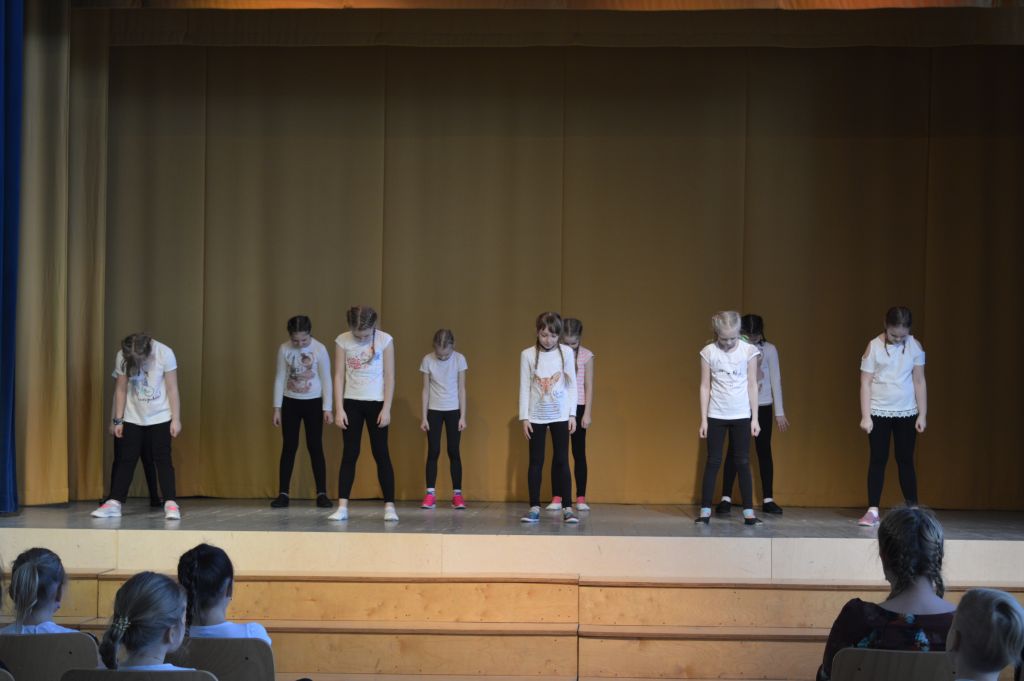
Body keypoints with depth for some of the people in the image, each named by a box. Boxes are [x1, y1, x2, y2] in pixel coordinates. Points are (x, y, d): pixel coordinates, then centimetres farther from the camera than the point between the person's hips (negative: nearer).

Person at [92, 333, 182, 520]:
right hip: (131, 418, 2)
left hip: (160, 418, -2)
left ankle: (171, 504, -2)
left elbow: (172, 389, -13)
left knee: (162, 459, -4)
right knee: (124, 460, 2)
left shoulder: (164, 354, -20)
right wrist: (117, 420, -3)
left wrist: (176, 419, -11)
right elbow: (120, 390, -6)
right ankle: (114, 503, 5)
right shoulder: (122, 357, -15)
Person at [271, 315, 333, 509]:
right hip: (290, 402, 2)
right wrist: (277, 408, -1)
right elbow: (280, 378, 0)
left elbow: (326, 380, -6)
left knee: (315, 447, 0)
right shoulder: (284, 349, -6)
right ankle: (283, 494, 7)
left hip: (313, 403, -2)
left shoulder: (319, 349, -11)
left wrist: (328, 408, -8)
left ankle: (322, 494, 5)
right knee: (288, 447, 3)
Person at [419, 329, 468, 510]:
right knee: (433, 452, -1)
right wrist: (423, 416, -4)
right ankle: (430, 494, 1)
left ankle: (457, 494, 5)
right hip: (434, 411, 0)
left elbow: (461, 389, -3)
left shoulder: (459, 359, -8)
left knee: (453, 451, 1)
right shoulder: (427, 360, -8)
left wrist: (463, 416, -5)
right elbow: (426, 389, -3)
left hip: (453, 410, 0)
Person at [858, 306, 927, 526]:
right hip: (879, 413, -1)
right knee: (878, 460, 1)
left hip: (906, 413, 1)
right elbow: (865, 383, -5)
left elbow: (919, 381, 2)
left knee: (905, 460, 6)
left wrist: (922, 414, 0)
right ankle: (872, 510, 3)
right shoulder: (874, 347, -7)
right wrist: (865, 416, -9)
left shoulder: (915, 346, -2)